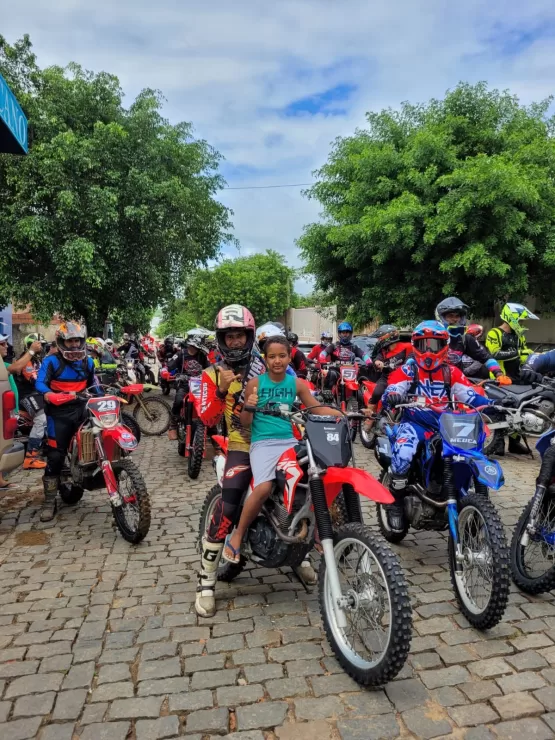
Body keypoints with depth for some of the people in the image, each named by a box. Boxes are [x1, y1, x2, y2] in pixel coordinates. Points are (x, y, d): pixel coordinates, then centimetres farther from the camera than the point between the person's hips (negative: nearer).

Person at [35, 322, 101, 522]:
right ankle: (49, 502, 1)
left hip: (82, 410, 5)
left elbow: (93, 384, 25)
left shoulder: (87, 361, 13)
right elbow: (40, 383, -17)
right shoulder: (51, 361, -4)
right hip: (59, 413, -5)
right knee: (55, 456, -6)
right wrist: (48, 394, -38)